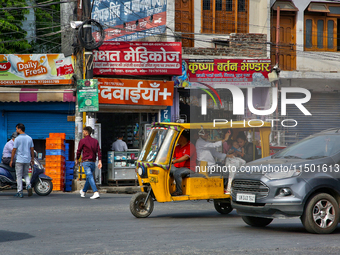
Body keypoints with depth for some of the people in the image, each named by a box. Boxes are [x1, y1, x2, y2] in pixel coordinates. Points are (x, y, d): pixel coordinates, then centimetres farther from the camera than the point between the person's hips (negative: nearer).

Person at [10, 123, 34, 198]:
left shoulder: (17, 139, -9)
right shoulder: (29, 138, 5)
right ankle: (28, 185, -10)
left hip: (19, 160, -5)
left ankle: (20, 192, 3)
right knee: (26, 174, 18)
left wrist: (11, 160, 0)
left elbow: (14, 150, -7)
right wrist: (32, 159, 17)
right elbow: (32, 149, 8)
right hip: (27, 160, 5)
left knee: (19, 176, 3)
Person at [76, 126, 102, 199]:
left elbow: (79, 151, 2)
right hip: (93, 162, 6)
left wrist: (77, 159, 18)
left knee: (90, 177, -14)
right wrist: (100, 161, -4)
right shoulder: (95, 141, 11)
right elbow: (99, 151, 1)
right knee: (89, 177, 20)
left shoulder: (82, 141, -4)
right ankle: (83, 192, 39)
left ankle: (96, 193, -29)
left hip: (86, 161, -6)